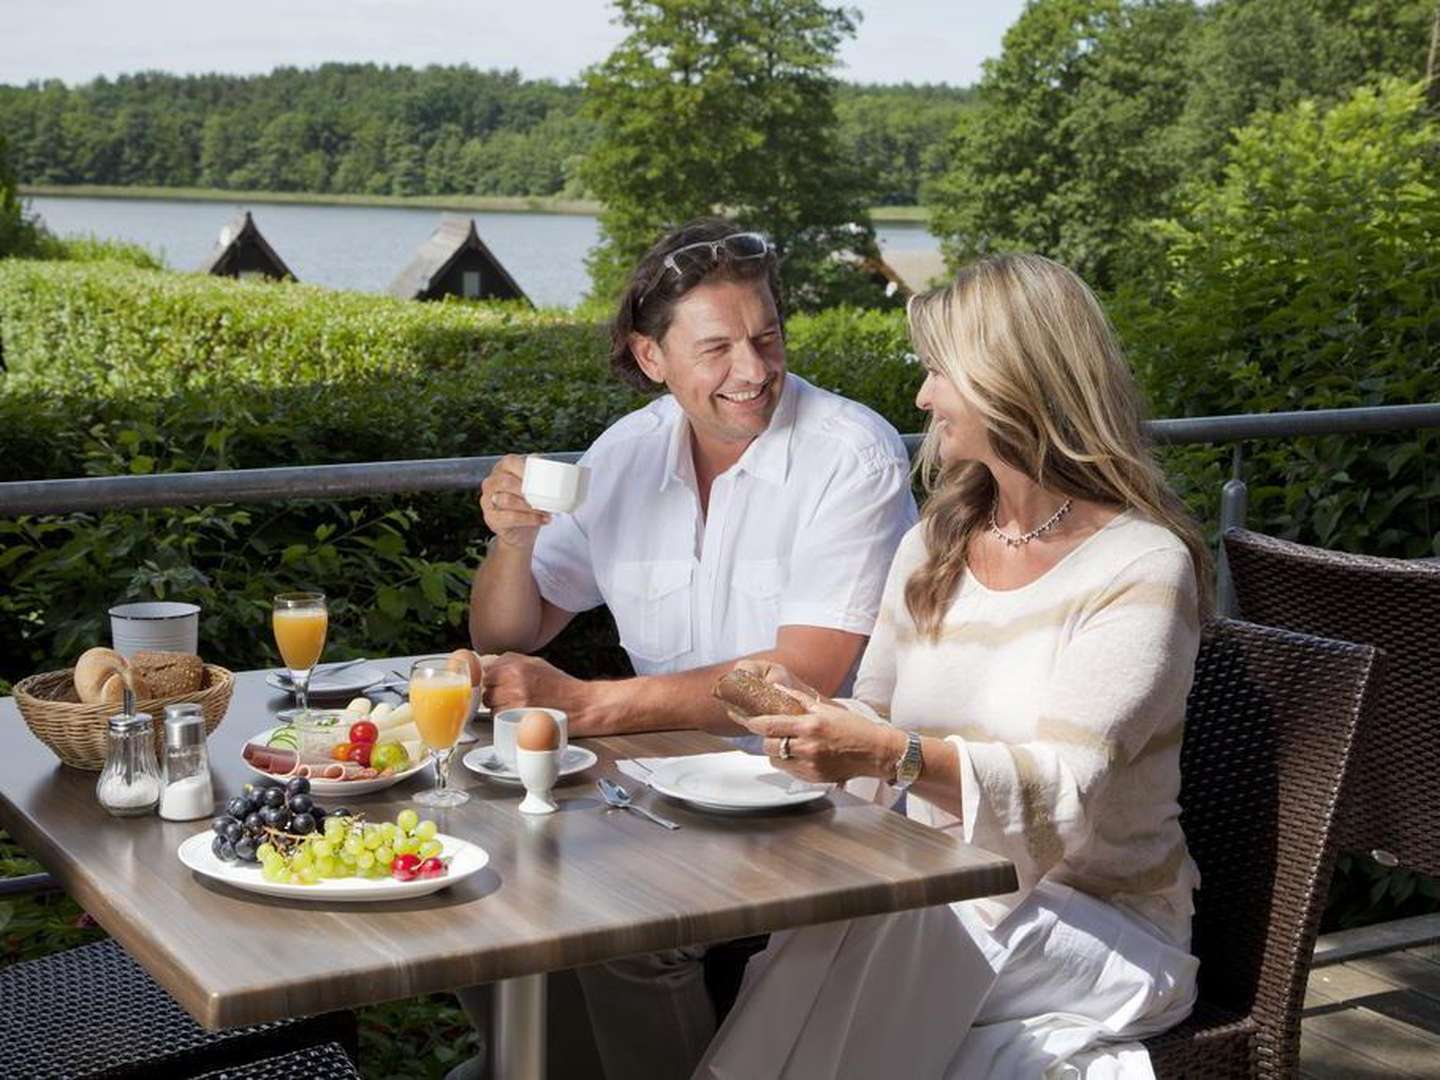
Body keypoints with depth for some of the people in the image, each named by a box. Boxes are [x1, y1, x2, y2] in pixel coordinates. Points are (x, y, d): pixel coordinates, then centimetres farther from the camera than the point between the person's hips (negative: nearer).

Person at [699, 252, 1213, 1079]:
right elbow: (878, 734, 11)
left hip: (1099, 922, -5)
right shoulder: (932, 548, 10)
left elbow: (1062, 793, -20)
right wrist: (817, 717, -11)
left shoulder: (1141, 566, -10)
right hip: (941, 902, 5)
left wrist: (899, 756, -35)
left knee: (870, 941, -32)